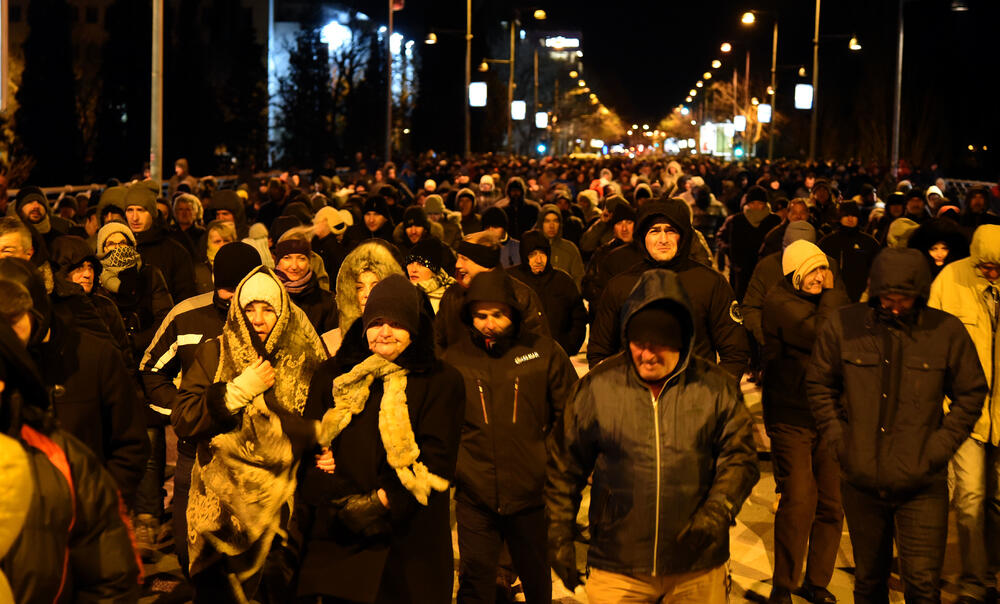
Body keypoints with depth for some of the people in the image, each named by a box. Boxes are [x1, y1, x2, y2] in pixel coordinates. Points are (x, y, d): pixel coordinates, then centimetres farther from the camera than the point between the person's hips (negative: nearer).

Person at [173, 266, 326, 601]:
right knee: (215, 590, 4)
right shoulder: (213, 354, 6)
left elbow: (319, 429, 1)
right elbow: (182, 421, -3)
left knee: (278, 590, -3)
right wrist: (241, 390, -10)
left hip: (280, 504, -1)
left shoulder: (305, 359, 2)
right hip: (221, 505, 1)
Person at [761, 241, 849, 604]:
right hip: (791, 419, -6)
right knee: (798, 502, -11)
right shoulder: (780, 302, -9)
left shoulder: (832, 299, 13)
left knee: (831, 503, 6)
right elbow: (821, 335, -20)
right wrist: (832, 295, -9)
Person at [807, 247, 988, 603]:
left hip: (922, 485, -2)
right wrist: (837, 439, -1)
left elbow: (971, 394, 5)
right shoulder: (843, 325, -3)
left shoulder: (947, 331, -5)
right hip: (862, 482, 2)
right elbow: (819, 384, 8)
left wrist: (939, 447, -4)